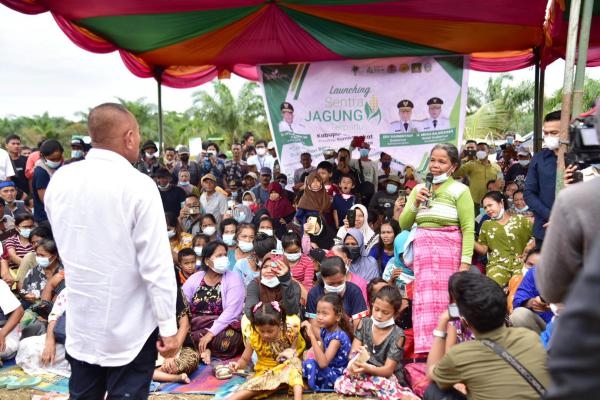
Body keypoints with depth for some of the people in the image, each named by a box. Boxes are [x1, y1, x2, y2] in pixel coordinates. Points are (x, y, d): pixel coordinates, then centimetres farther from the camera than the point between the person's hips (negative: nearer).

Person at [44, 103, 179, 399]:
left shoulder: (59, 180, -1)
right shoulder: (138, 186, -19)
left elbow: (66, 245, 11)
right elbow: (156, 264, -20)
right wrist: (169, 327, -13)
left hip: (79, 322, 6)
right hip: (130, 326, -5)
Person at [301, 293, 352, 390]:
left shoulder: (338, 336, -24)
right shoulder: (325, 330, 0)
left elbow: (323, 363, -34)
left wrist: (312, 336, -36)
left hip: (337, 376, -8)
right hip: (328, 372, 8)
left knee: (309, 364, -24)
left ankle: (314, 388, -3)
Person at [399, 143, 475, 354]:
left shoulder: (459, 190, -1)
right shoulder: (419, 189, 13)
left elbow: (468, 228, -7)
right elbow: (404, 224, 13)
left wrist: (465, 262, -13)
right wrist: (415, 204, -3)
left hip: (448, 248, -4)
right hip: (422, 247, 4)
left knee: (445, 299, -1)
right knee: (424, 298, 4)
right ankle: (426, 349, 12)